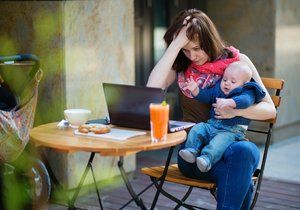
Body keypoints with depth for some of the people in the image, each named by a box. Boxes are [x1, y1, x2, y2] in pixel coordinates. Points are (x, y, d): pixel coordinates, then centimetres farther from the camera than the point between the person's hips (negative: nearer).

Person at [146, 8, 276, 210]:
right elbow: (152, 89, -13)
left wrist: (236, 110, -17)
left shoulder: (237, 60, 5)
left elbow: (270, 109, 4)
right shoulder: (180, 66, 8)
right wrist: (177, 44, -13)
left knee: (245, 150, -38)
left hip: (232, 143, 1)